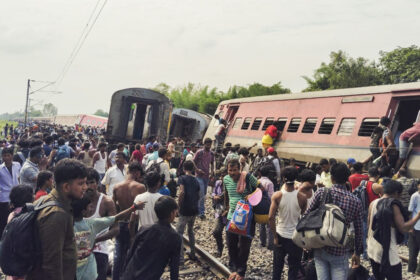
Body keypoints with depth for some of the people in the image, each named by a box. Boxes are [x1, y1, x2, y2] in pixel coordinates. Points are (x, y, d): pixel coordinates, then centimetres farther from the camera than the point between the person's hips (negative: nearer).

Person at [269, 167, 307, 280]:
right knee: (294, 267, 13)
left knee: (277, 265, 19)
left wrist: (275, 236, -7)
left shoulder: (277, 195, -12)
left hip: (280, 235, 1)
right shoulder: (302, 197, -13)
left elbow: (271, 217, -14)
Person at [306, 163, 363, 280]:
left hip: (320, 248, 1)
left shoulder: (321, 192, -7)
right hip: (340, 252, -1)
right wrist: (357, 253, 14)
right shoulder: (356, 201, -5)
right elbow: (359, 230, 2)